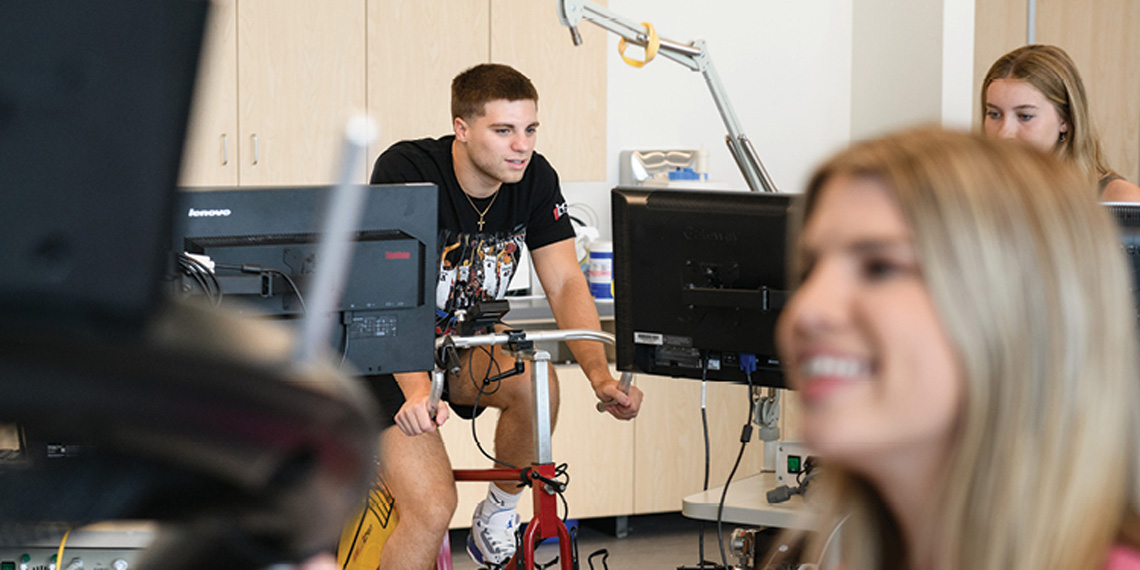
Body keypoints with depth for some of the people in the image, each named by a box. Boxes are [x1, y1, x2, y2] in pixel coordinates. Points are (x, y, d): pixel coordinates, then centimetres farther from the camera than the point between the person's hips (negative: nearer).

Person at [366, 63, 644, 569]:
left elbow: (565, 284, -12)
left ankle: (499, 513, -2)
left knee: (535, 384, -28)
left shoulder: (535, 179, -10)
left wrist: (600, 375, -30)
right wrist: (417, 389, -51)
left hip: (463, 338, 5)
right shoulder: (405, 171, -26)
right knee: (433, 510, -21)